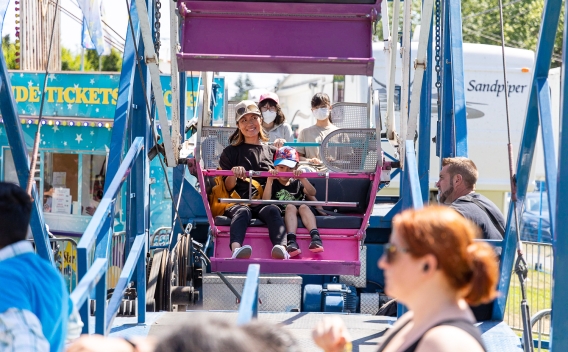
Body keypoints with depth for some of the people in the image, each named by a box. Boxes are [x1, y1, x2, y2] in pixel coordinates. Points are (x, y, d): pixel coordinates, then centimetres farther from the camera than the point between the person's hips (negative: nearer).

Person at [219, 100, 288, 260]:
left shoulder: (271, 151, 25)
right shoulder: (230, 152, 18)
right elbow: (227, 188, 10)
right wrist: (233, 175, -14)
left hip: (265, 203, 1)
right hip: (238, 202, -1)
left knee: (272, 210, -34)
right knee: (242, 212, -36)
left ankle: (281, 248, -61)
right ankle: (236, 250, -64)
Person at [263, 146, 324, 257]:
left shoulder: (297, 183, 17)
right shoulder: (273, 184, 13)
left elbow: (312, 193, -2)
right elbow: (265, 201, -6)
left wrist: (302, 179, -17)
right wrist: (269, 180, -12)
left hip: (300, 214, 2)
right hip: (281, 215, -2)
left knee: (303, 206, -27)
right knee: (290, 207, -30)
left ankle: (315, 236, -51)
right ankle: (291, 240, -53)